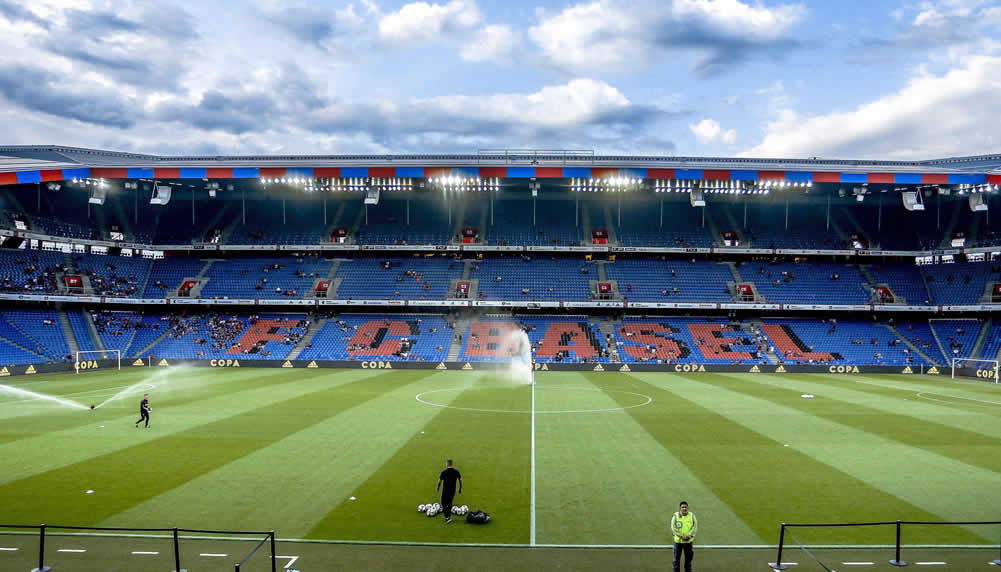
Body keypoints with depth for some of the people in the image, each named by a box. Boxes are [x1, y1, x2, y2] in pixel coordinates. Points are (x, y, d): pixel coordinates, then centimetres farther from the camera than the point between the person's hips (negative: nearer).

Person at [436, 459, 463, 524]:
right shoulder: (456, 471, -4)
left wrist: (438, 488, 11)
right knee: (450, 503, 21)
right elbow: (460, 480, 0)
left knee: (444, 504, 8)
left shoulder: (444, 472, -14)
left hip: (445, 490, -4)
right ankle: (449, 516, 28)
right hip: (453, 489, 4)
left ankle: (447, 517, -1)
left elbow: (440, 481, -6)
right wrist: (460, 488, 12)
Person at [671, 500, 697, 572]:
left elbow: (695, 527, -5)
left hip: (689, 541, 1)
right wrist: (682, 536, -18)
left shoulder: (692, 515, -1)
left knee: (688, 559, 10)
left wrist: (689, 536, -18)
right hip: (678, 541, -1)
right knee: (676, 559, 4)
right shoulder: (676, 515, -6)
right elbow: (673, 528, -11)